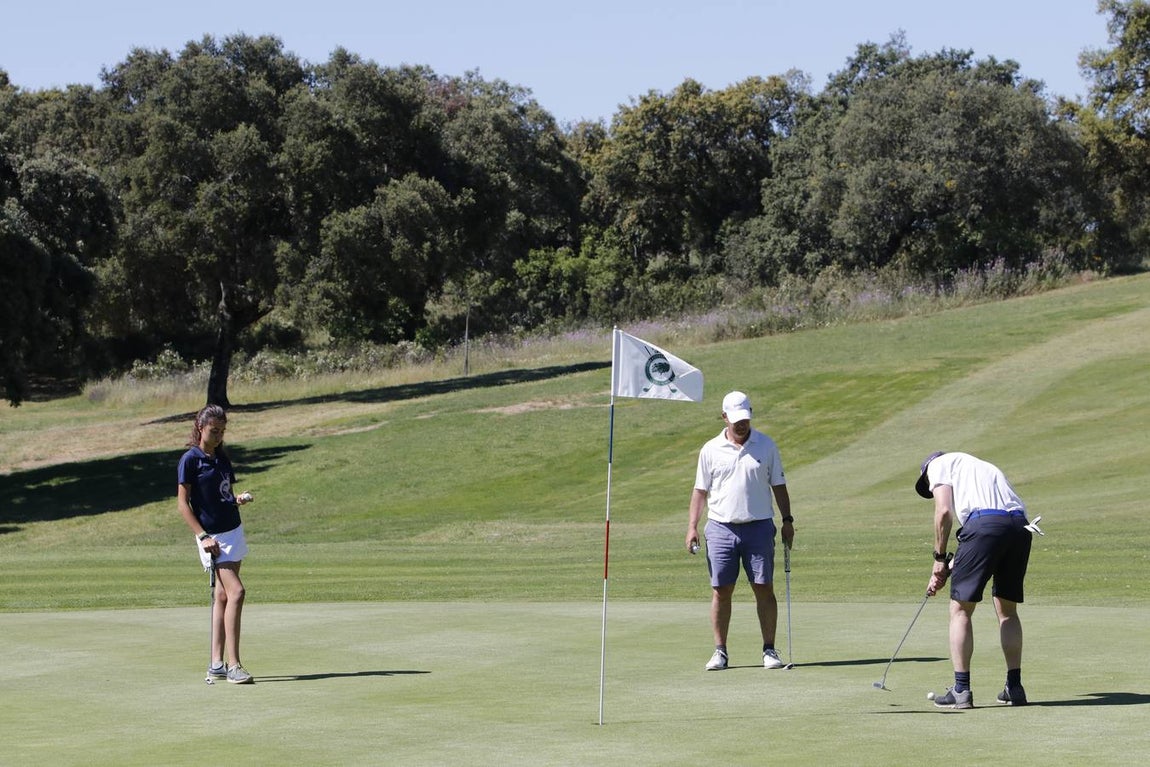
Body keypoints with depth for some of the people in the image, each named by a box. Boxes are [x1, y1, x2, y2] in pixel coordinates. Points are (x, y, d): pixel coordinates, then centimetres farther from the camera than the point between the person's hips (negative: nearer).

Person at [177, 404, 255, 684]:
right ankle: (233, 665, -17)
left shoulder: (222, 457, 12)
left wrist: (239, 499, -2)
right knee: (236, 591, -17)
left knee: (223, 595, 7)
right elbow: (183, 503, -10)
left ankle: (216, 663, 10)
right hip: (213, 537, -7)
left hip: (234, 530, 7)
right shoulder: (190, 460, -9)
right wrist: (203, 536, -16)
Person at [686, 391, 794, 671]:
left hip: (759, 527, 0)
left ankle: (769, 650, 5)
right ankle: (720, 652, 8)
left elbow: (778, 486, 11)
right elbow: (701, 490, 8)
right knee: (721, 591, 0)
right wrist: (693, 526, 0)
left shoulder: (767, 446, 5)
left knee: (764, 589, -1)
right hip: (721, 528, 0)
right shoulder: (711, 450, 4)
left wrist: (787, 520, 4)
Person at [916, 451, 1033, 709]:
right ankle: (1014, 687, 21)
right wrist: (949, 570, 30)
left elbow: (944, 511, 2)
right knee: (1007, 610, 20)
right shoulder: (984, 467, 38)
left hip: (984, 523, -7)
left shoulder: (938, 465, 19)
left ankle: (961, 690, 2)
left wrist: (940, 557, 10)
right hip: (1020, 525, 7)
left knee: (961, 609, 4)